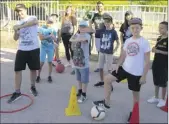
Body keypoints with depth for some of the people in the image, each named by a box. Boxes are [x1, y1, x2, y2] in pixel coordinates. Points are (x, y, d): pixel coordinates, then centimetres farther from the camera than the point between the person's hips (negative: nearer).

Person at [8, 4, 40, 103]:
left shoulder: (32, 18, -3)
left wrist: (20, 26, -37)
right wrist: (16, 31, -11)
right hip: (22, 50, 4)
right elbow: (16, 38, 11)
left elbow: (34, 22, -30)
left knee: (33, 69, 9)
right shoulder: (18, 23, 12)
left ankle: (33, 87, 32)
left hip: (34, 49, -4)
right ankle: (17, 92, 8)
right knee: (17, 70, -1)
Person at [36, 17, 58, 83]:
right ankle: (38, 76, 12)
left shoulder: (53, 30, 1)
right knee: (41, 62, -2)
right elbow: (41, 38, -14)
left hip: (51, 47, 2)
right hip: (43, 47, -2)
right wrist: (49, 36, -22)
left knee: (50, 62, 5)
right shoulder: (42, 28, -5)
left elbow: (55, 40, 3)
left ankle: (49, 76, 16)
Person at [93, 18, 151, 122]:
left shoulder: (144, 42, -13)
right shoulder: (128, 41, 4)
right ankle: (106, 102, 11)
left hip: (136, 73, -5)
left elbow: (147, 61, -11)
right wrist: (118, 64, -2)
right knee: (107, 79, -2)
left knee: (135, 93, 11)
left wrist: (144, 76, -13)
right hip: (125, 68, 6)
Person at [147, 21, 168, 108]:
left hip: (164, 65, -6)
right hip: (156, 63, 7)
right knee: (156, 82, 15)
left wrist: (159, 51, -22)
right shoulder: (159, 38, 8)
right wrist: (154, 49, -3)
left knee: (163, 83, 6)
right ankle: (156, 98, 29)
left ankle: (163, 99, 21)